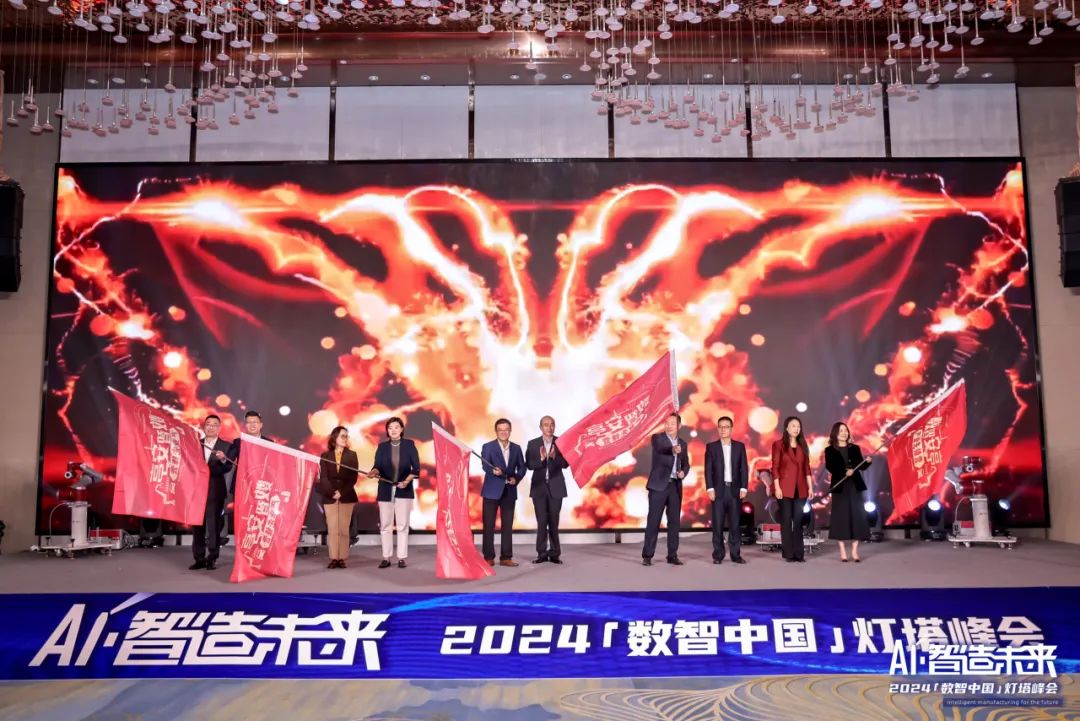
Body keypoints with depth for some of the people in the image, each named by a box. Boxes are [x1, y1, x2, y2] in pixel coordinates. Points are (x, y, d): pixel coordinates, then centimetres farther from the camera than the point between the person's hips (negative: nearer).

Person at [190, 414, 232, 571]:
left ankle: (212, 559, 5)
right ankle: (199, 559, 12)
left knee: (214, 526, -1)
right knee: (197, 526, 5)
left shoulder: (226, 446, 2)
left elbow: (228, 468, -9)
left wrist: (223, 460, -28)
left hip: (215, 491, -3)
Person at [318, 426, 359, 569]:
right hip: (329, 497, 0)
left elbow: (353, 477, -1)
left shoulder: (352, 455, 6)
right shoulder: (325, 456, 6)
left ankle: (342, 558, 3)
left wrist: (341, 492, -10)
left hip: (347, 497, 0)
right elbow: (323, 477, -1)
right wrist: (332, 492, -14)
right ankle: (333, 558, 2)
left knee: (344, 529, 0)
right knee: (332, 529, -1)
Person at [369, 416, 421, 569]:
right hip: (385, 489, 2)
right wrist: (374, 471, -26)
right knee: (385, 525, 4)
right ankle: (386, 557, 10)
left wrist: (407, 481, -16)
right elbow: (378, 466, -3)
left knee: (402, 525, 1)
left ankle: (402, 558, 6)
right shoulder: (382, 446, 5)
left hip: (404, 490, -2)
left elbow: (416, 468, -2)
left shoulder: (409, 445, 0)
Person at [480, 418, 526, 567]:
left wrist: (516, 478, -9)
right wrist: (494, 471, -36)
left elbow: (522, 467, 10)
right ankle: (488, 557, 7)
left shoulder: (516, 448, 9)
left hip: (509, 491, 3)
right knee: (489, 525, 0)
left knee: (507, 525, 5)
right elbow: (485, 466, -15)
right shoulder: (488, 447, -2)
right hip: (492, 491, -3)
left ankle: (506, 557, 11)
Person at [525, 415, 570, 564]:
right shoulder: (532, 444, 3)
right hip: (539, 487, 1)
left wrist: (554, 457, -24)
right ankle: (542, 553, 7)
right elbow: (529, 465, -4)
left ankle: (554, 553, 11)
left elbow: (566, 463, -6)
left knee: (554, 521, 5)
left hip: (556, 487, 0)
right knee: (541, 521, 2)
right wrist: (541, 459, -21)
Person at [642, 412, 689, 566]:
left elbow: (686, 463, 19)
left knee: (674, 521, 6)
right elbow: (661, 448, -25)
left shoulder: (682, 444, 13)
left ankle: (672, 555, 14)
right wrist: (673, 449, -46)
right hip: (659, 485, -5)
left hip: (675, 486, 5)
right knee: (653, 521, -3)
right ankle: (647, 555, 1)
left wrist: (683, 472, -4)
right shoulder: (657, 438, -3)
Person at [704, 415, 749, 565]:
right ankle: (718, 555, 4)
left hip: (735, 490, 1)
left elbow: (744, 468, 5)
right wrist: (710, 488, -9)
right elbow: (708, 470, 0)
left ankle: (735, 554, 9)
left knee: (734, 524, 3)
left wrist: (743, 488, -4)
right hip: (718, 490, -1)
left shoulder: (739, 446, 9)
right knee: (717, 524, -1)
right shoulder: (711, 447, 5)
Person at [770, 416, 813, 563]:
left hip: (800, 489, 4)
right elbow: (775, 468, -6)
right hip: (785, 488, -4)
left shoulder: (803, 446, 12)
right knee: (786, 520, -1)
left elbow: (807, 468, 12)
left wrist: (810, 487, 5)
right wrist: (777, 487, -13)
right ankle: (789, 554, 3)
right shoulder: (779, 445, -2)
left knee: (798, 520, 4)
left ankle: (798, 553, 8)